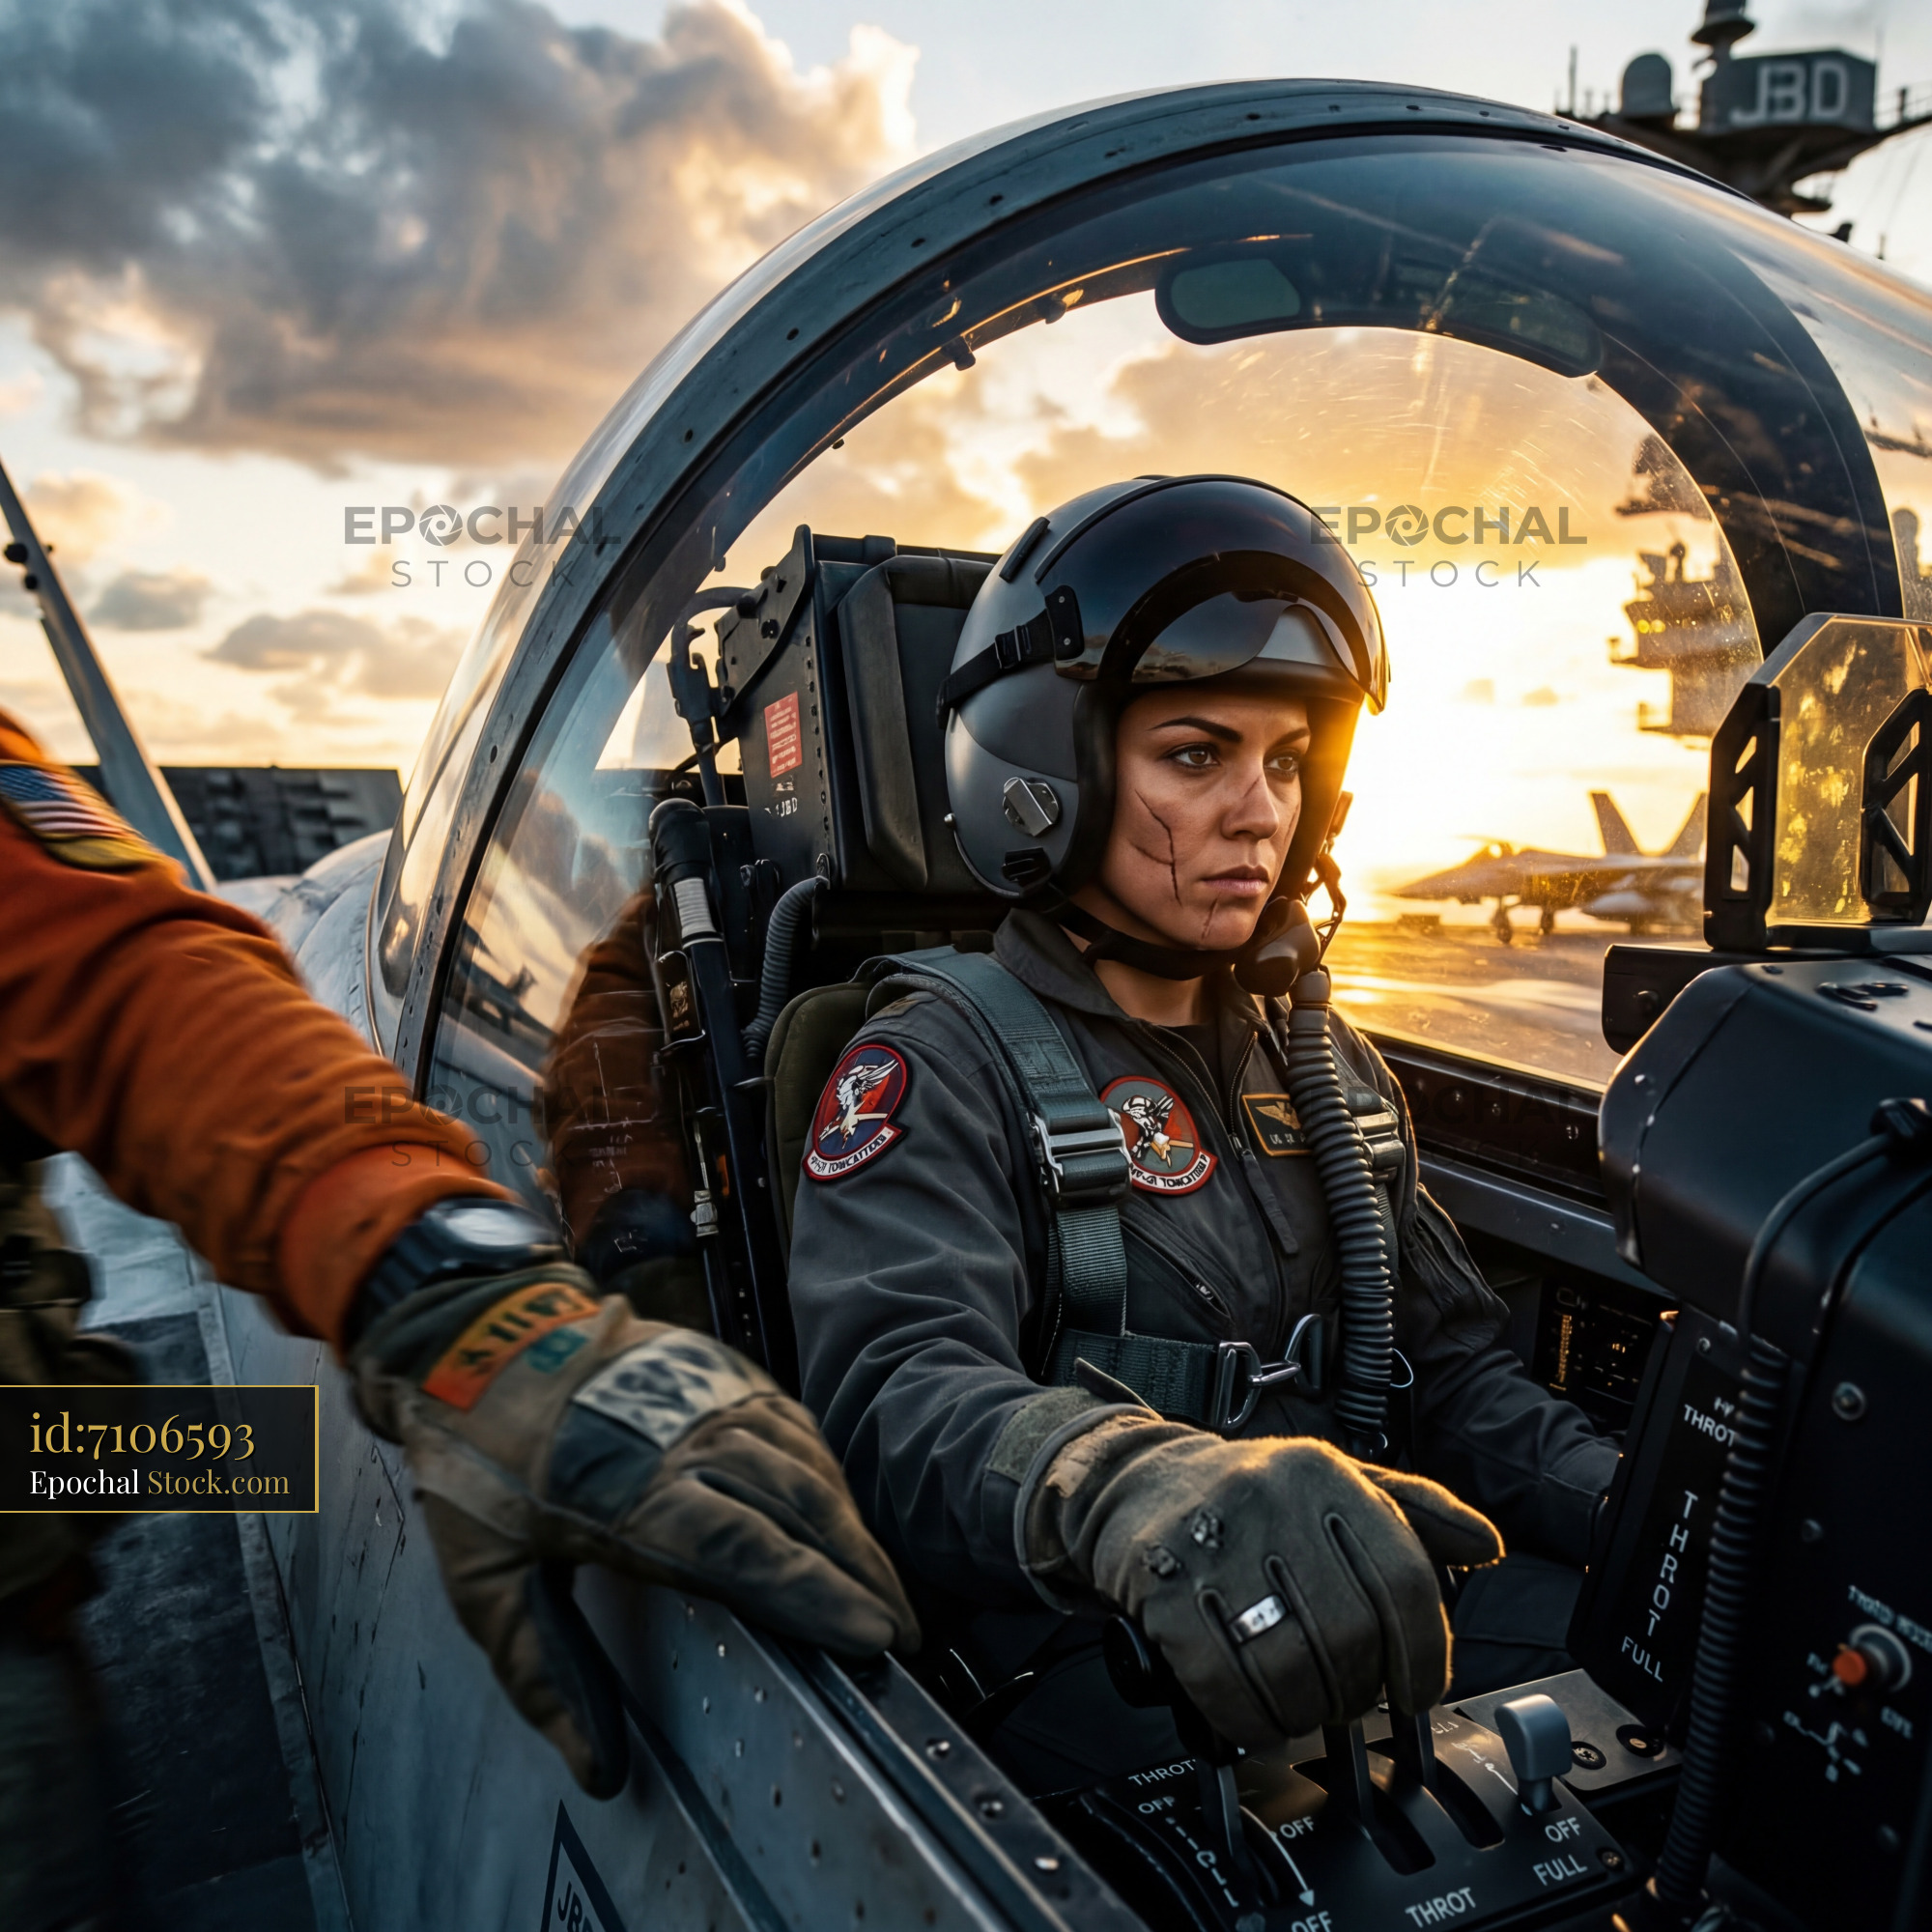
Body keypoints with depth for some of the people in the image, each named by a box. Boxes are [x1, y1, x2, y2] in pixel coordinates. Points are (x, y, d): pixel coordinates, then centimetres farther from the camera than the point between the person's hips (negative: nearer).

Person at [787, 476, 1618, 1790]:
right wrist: (1141, 1487, -45)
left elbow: (1451, 1368, 16)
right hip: (1087, 1667, -6)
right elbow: (900, 1397, -24)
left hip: (1364, 1614, 6)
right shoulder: (942, 1066, -8)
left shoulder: (1327, 1063, 15)